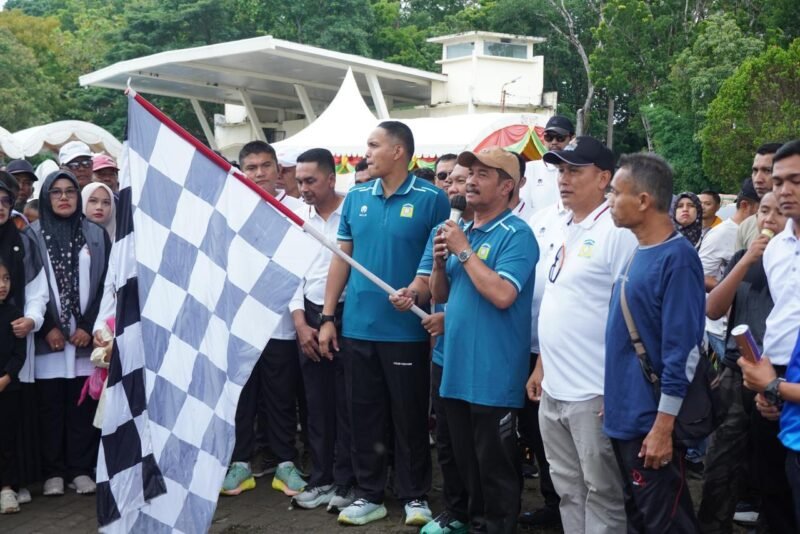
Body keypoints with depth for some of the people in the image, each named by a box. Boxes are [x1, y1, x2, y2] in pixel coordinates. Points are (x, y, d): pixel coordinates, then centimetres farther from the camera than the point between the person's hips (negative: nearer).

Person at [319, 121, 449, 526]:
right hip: (357, 327, 4)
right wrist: (327, 318, 6)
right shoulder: (356, 197, 7)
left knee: (410, 416, 6)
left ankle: (414, 496, 20)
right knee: (364, 414, 11)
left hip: (407, 329, -4)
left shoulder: (431, 199, -6)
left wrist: (422, 294, -19)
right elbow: (341, 259, 10)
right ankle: (369, 494, 23)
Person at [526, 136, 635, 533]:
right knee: (567, 489, 17)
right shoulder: (564, 230, 13)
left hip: (594, 392, -8)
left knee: (601, 493, 5)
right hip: (553, 389, 8)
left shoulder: (618, 231, -13)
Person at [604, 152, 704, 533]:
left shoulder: (677, 259, -18)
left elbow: (683, 350, -21)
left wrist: (663, 427, -21)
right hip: (625, 417, 9)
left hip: (651, 425, -9)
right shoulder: (639, 253, 10)